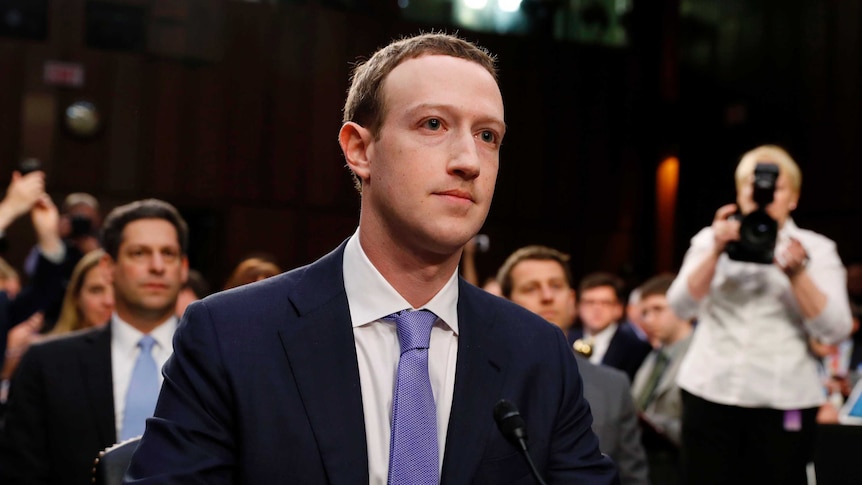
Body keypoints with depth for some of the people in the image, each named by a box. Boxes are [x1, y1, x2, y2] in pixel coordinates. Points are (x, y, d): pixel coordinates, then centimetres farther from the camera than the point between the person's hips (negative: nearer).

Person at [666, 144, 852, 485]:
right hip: (710, 393, 1)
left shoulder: (816, 249, 8)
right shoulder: (710, 239, 11)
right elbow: (681, 307, -2)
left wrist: (796, 273, -17)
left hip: (784, 402, -1)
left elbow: (835, 330, -4)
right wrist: (716, 252, -14)